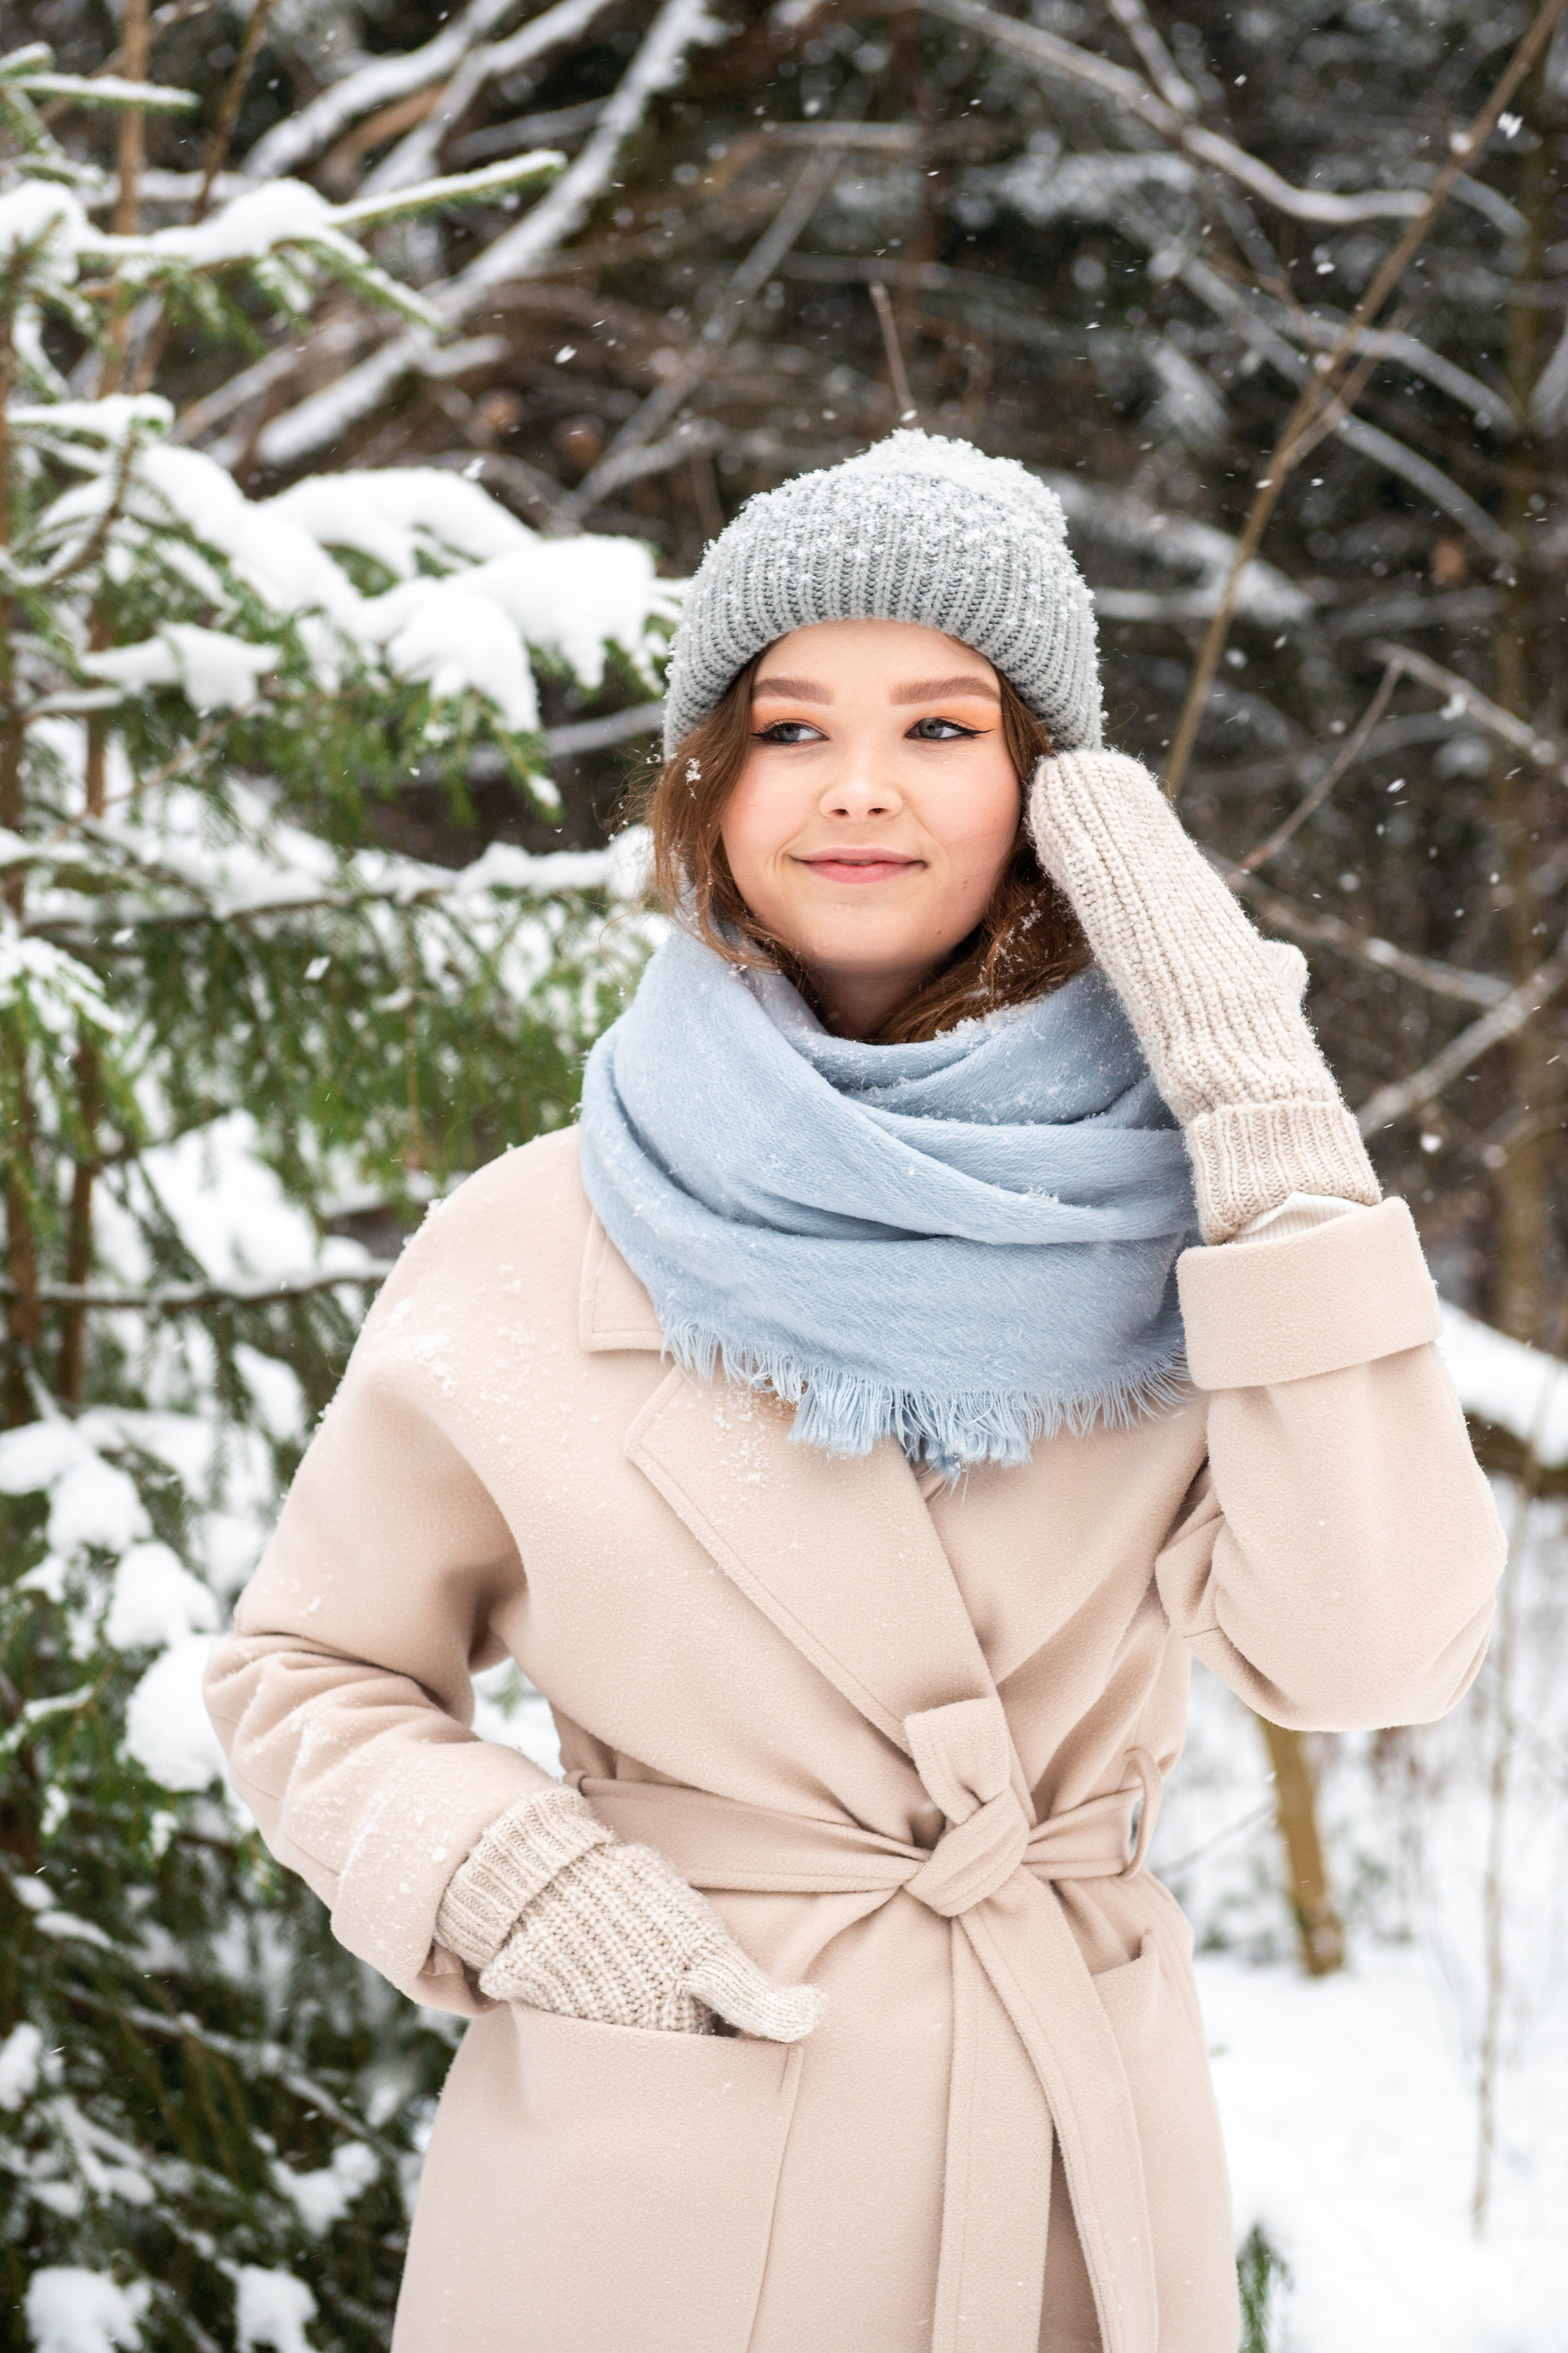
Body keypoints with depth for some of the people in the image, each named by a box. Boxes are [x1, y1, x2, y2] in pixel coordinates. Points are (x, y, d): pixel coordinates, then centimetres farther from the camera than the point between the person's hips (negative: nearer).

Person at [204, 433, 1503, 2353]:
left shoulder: (1157, 1219, -3)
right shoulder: (532, 1245, -6)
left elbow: (1370, 1652, -16)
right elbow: (304, 1671, 6)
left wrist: (1270, 1121, -17)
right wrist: (489, 1873, -13)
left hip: (1077, 2173, 2)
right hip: (646, 2187, -1)